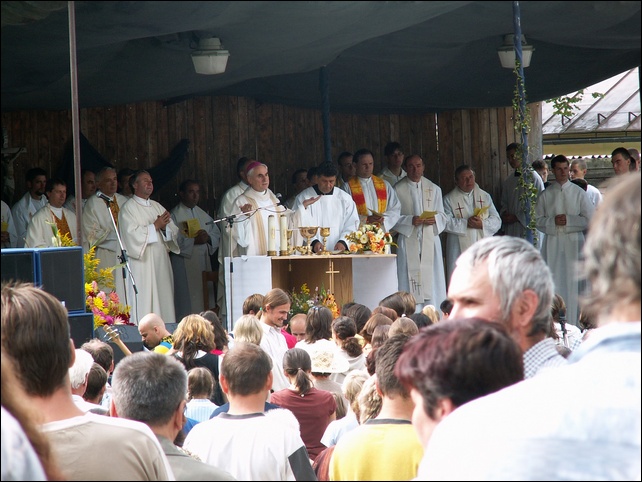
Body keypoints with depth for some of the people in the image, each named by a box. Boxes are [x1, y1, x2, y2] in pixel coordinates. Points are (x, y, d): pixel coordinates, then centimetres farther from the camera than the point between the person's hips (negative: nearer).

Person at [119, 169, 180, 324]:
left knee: (164, 302, 3)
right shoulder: (128, 208, -1)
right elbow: (132, 234, -14)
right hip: (142, 264, -6)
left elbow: (174, 232, 12)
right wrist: (155, 226, -11)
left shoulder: (157, 207, 18)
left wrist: (164, 227, -9)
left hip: (161, 262, 6)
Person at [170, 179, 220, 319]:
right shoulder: (175, 215, -4)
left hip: (204, 264, 7)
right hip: (184, 266, -7)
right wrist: (194, 241, -22)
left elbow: (217, 235, 14)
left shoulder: (203, 215, 18)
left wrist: (208, 238, -8)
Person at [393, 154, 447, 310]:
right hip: (408, 240, -3)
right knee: (410, 281, -8)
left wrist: (434, 219, -10)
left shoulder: (434, 189, 13)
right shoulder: (398, 189, 3)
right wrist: (410, 220, -17)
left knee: (432, 280, -2)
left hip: (430, 240, 3)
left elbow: (443, 216, 12)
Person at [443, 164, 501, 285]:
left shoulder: (485, 196, 12)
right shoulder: (449, 199, 3)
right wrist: (466, 223, -19)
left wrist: (482, 224, -13)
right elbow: (446, 222, -10)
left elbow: (497, 221, 5)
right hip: (460, 249, -3)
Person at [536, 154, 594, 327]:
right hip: (552, 243, 1)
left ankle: (573, 323, 1)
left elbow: (590, 219, 1)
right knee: (553, 283, -3)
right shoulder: (545, 194, 8)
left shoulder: (578, 193, 5)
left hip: (574, 242, -1)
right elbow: (538, 220, 7)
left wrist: (569, 220, -10)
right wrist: (553, 221, -11)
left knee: (573, 283, -3)